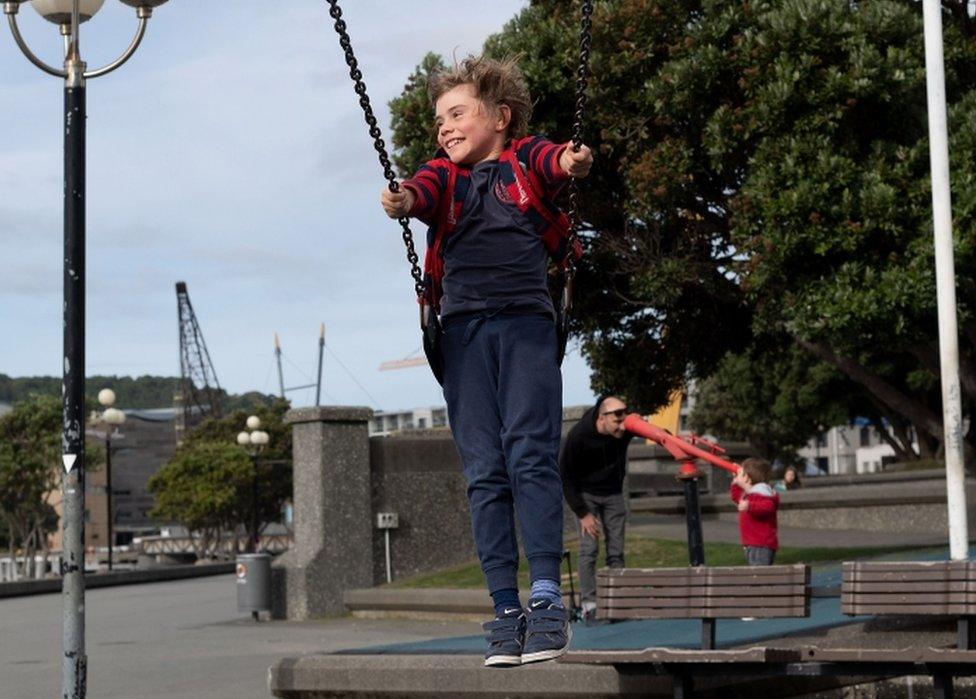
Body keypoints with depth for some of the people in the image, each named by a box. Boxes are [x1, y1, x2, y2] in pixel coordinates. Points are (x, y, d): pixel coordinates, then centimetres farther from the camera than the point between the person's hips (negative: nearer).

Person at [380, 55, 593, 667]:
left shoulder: (526, 159, 13)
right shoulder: (446, 175, 19)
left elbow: (557, 163, -10)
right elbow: (425, 191, -4)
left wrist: (573, 163, -34)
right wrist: (405, 201, -28)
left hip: (526, 321, -3)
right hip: (463, 327, 3)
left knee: (530, 455, -13)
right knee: (484, 470, -2)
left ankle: (547, 598, -11)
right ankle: (506, 607, 0)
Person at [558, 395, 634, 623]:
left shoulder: (627, 429, -19)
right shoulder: (578, 436, -27)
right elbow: (565, 476, -16)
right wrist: (582, 513, -17)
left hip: (613, 495, 3)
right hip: (587, 495, -3)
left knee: (616, 551, 0)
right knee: (589, 548, -13)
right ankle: (589, 604, -9)